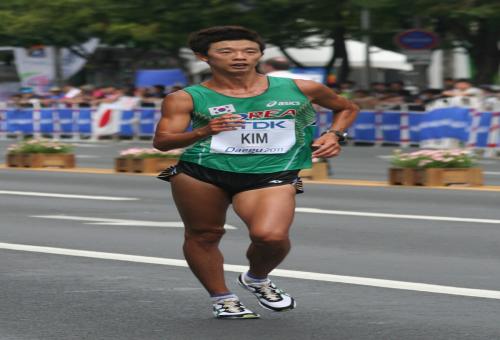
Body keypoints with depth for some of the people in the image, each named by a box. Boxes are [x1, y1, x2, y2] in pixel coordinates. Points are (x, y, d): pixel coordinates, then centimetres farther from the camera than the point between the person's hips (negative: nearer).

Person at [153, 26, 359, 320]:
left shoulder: (299, 90, 7)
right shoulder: (187, 99, 0)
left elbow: (347, 108, 22)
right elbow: (162, 142, -6)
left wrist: (334, 134, 3)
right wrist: (202, 132, -22)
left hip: (273, 175, -1)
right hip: (201, 173, 1)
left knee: (271, 236, -21)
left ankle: (257, 278, 11)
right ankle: (222, 298, 34)